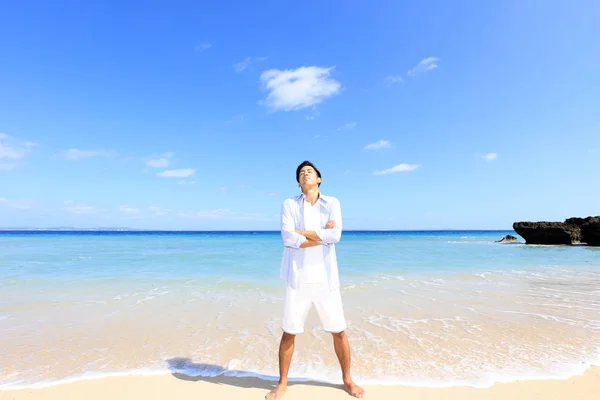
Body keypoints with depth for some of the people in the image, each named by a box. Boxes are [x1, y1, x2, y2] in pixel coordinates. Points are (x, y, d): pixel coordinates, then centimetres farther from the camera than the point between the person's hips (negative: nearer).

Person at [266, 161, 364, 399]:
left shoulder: (332, 203, 3)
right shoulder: (289, 204, 1)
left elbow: (335, 235, -13)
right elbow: (288, 239, -13)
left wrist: (301, 231, -10)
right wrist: (322, 234, -11)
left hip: (325, 278, 1)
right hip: (298, 278, 0)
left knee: (339, 331, 12)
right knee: (289, 333, 9)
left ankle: (347, 379, 35)